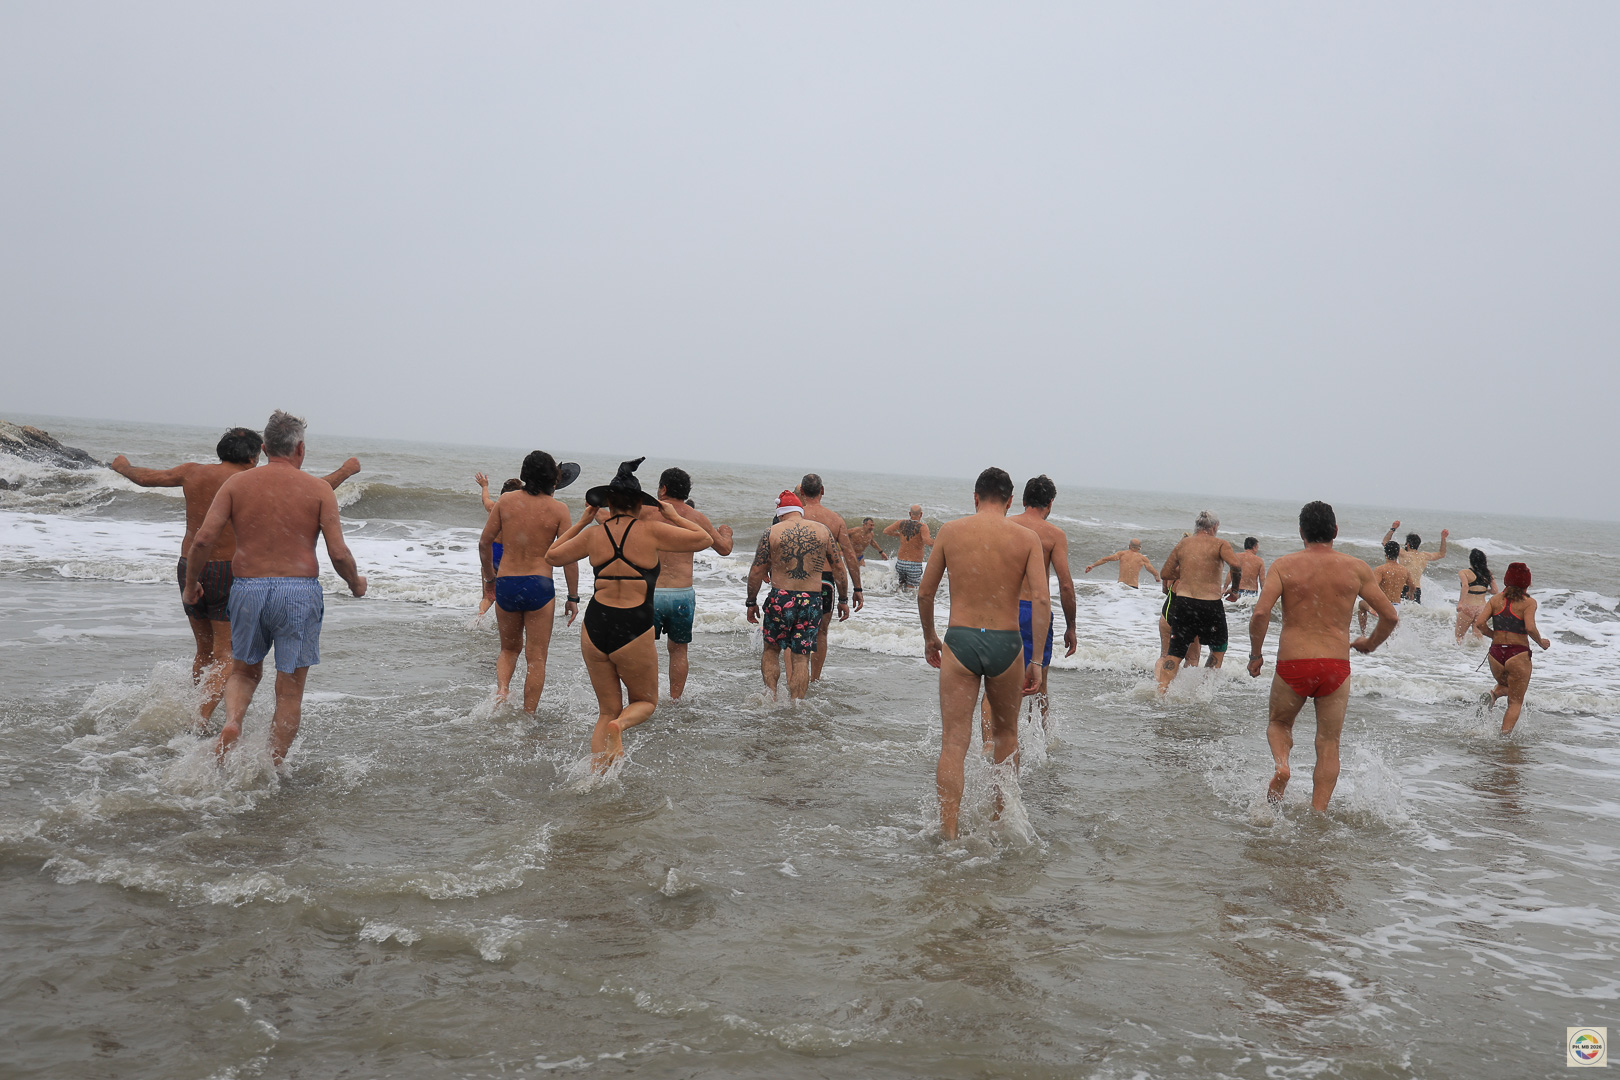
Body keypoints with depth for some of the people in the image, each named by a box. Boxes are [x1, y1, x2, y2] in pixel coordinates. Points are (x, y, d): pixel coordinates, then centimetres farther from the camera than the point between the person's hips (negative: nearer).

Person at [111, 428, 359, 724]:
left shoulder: (192, 472, 4)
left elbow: (144, 477, 21)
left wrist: (122, 466, 42)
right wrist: (345, 470, 9)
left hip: (189, 567, 6)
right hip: (228, 572, -5)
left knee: (204, 652, 19)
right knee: (226, 655, -1)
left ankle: (195, 710, 24)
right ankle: (200, 719, -14)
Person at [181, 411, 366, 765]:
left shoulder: (236, 483, 5)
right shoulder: (318, 488, -1)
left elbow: (202, 540, -3)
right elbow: (338, 553, -7)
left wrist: (191, 584, 13)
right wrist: (355, 582, 13)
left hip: (247, 588, 2)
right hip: (299, 591, -2)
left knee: (245, 670, 25)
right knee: (289, 689, 9)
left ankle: (231, 722, -2)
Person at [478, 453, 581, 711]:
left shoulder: (506, 500, 1)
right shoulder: (557, 509, -5)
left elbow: (484, 542, 6)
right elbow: (569, 557, -6)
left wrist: (490, 577, 21)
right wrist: (573, 597, 3)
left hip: (505, 584, 3)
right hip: (540, 586, -3)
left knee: (509, 649, 23)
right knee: (536, 658, 7)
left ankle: (501, 690, 0)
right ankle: (528, 715, 8)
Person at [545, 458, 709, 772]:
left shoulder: (593, 535, 4)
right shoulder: (651, 531, -5)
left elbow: (552, 555, 21)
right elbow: (704, 539, 2)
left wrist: (582, 522, 24)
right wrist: (675, 517, 14)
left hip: (595, 628, 3)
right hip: (634, 632, -3)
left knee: (607, 711, 17)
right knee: (646, 701, 19)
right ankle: (620, 726, -13)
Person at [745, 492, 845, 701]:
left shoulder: (772, 532, -1)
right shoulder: (823, 530, 5)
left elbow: (756, 571, -1)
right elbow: (839, 569, 7)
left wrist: (751, 602, 10)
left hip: (780, 599, -1)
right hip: (812, 601, 1)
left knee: (771, 649, 18)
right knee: (801, 658, 7)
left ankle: (771, 697, 7)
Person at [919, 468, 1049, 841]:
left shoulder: (950, 531, 2)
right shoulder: (1027, 537, 0)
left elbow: (924, 593, 7)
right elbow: (1042, 601, -8)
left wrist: (929, 637, 22)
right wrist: (1036, 661, -4)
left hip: (959, 641, -1)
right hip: (1006, 643, 1)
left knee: (953, 743, 2)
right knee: (1005, 733, 23)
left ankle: (948, 834, -3)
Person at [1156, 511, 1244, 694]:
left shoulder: (1183, 544, 10)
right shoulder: (1219, 544, -1)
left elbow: (1164, 573, 14)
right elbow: (1236, 565, -18)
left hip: (1183, 602, 3)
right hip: (1210, 604, -3)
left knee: (1175, 653, 6)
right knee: (1218, 648, 20)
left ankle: (1161, 689, -5)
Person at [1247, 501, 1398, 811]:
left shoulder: (1284, 565, -1)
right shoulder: (1356, 568, 3)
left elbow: (1260, 612, -13)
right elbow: (1390, 616, 5)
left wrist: (1256, 654, 1)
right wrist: (1370, 643, 24)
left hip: (1292, 665, -1)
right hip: (1336, 666, 1)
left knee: (1278, 724, 24)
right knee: (1329, 744, 12)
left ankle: (1281, 763, -5)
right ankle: (1318, 813, 7)